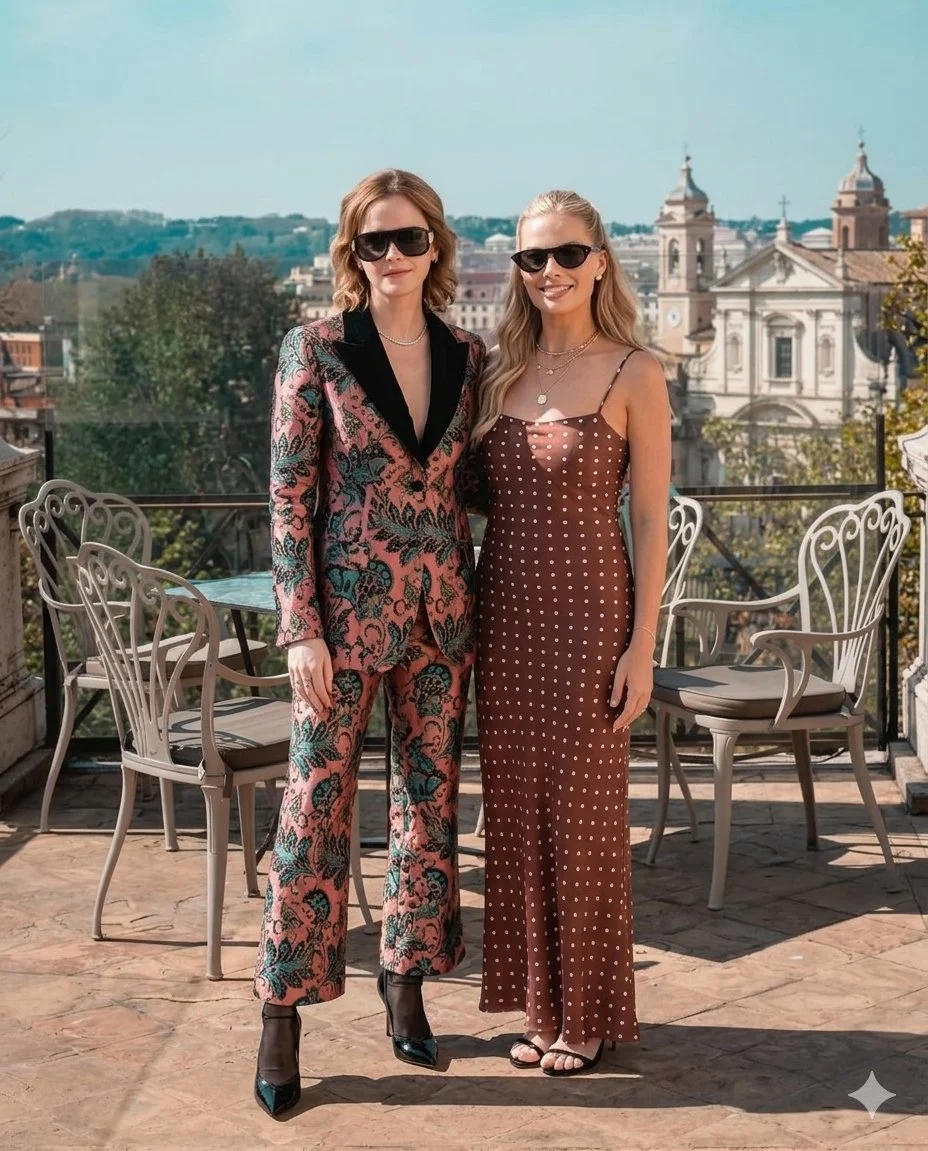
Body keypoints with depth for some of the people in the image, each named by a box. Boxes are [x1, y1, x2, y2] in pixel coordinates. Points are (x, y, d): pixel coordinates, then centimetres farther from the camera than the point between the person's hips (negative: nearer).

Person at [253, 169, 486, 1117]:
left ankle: (406, 987, 25)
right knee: (317, 803, -1)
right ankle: (282, 1015, 9)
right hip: (346, 609, -4)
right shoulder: (316, 350, -5)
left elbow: (471, 482, 13)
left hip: (440, 612, 4)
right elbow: (288, 496, -7)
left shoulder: (468, 357, 6)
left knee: (430, 798, 10)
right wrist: (301, 629, -12)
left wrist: (473, 607, 6)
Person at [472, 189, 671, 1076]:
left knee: (581, 807, 3)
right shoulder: (499, 371, 9)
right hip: (504, 608, 5)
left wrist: (641, 647, -11)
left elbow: (651, 520, -6)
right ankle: (540, 1003, 23)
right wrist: (464, 619, 7)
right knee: (515, 807, 10)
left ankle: (588, 1013, 18)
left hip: (586, 610, -5)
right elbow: (477, 498, 13)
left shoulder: (634, 376, -5)